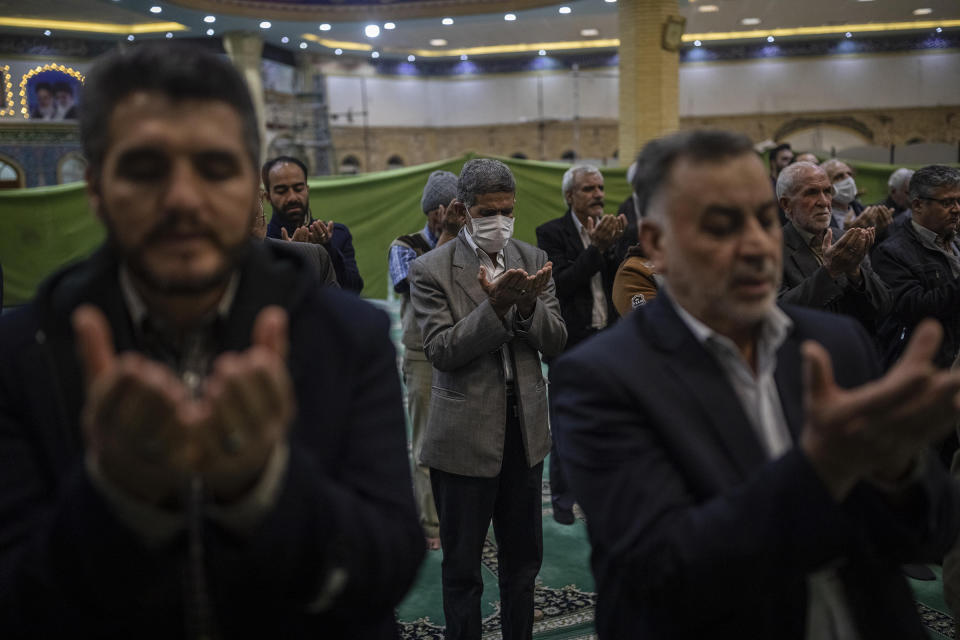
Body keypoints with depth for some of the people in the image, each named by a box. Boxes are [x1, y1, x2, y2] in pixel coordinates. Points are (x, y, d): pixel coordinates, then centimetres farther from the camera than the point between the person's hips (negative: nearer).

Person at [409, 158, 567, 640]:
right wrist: (495, 306, -26)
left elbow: (555, 342, 1)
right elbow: (441, 350, -15)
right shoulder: (431, 269, -8)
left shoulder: (532, 259, 4)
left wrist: (529, 304, -19)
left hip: (525, 426, 4)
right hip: (465, 434, -4)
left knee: (523, 556, 17)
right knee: (462, 565, 9)